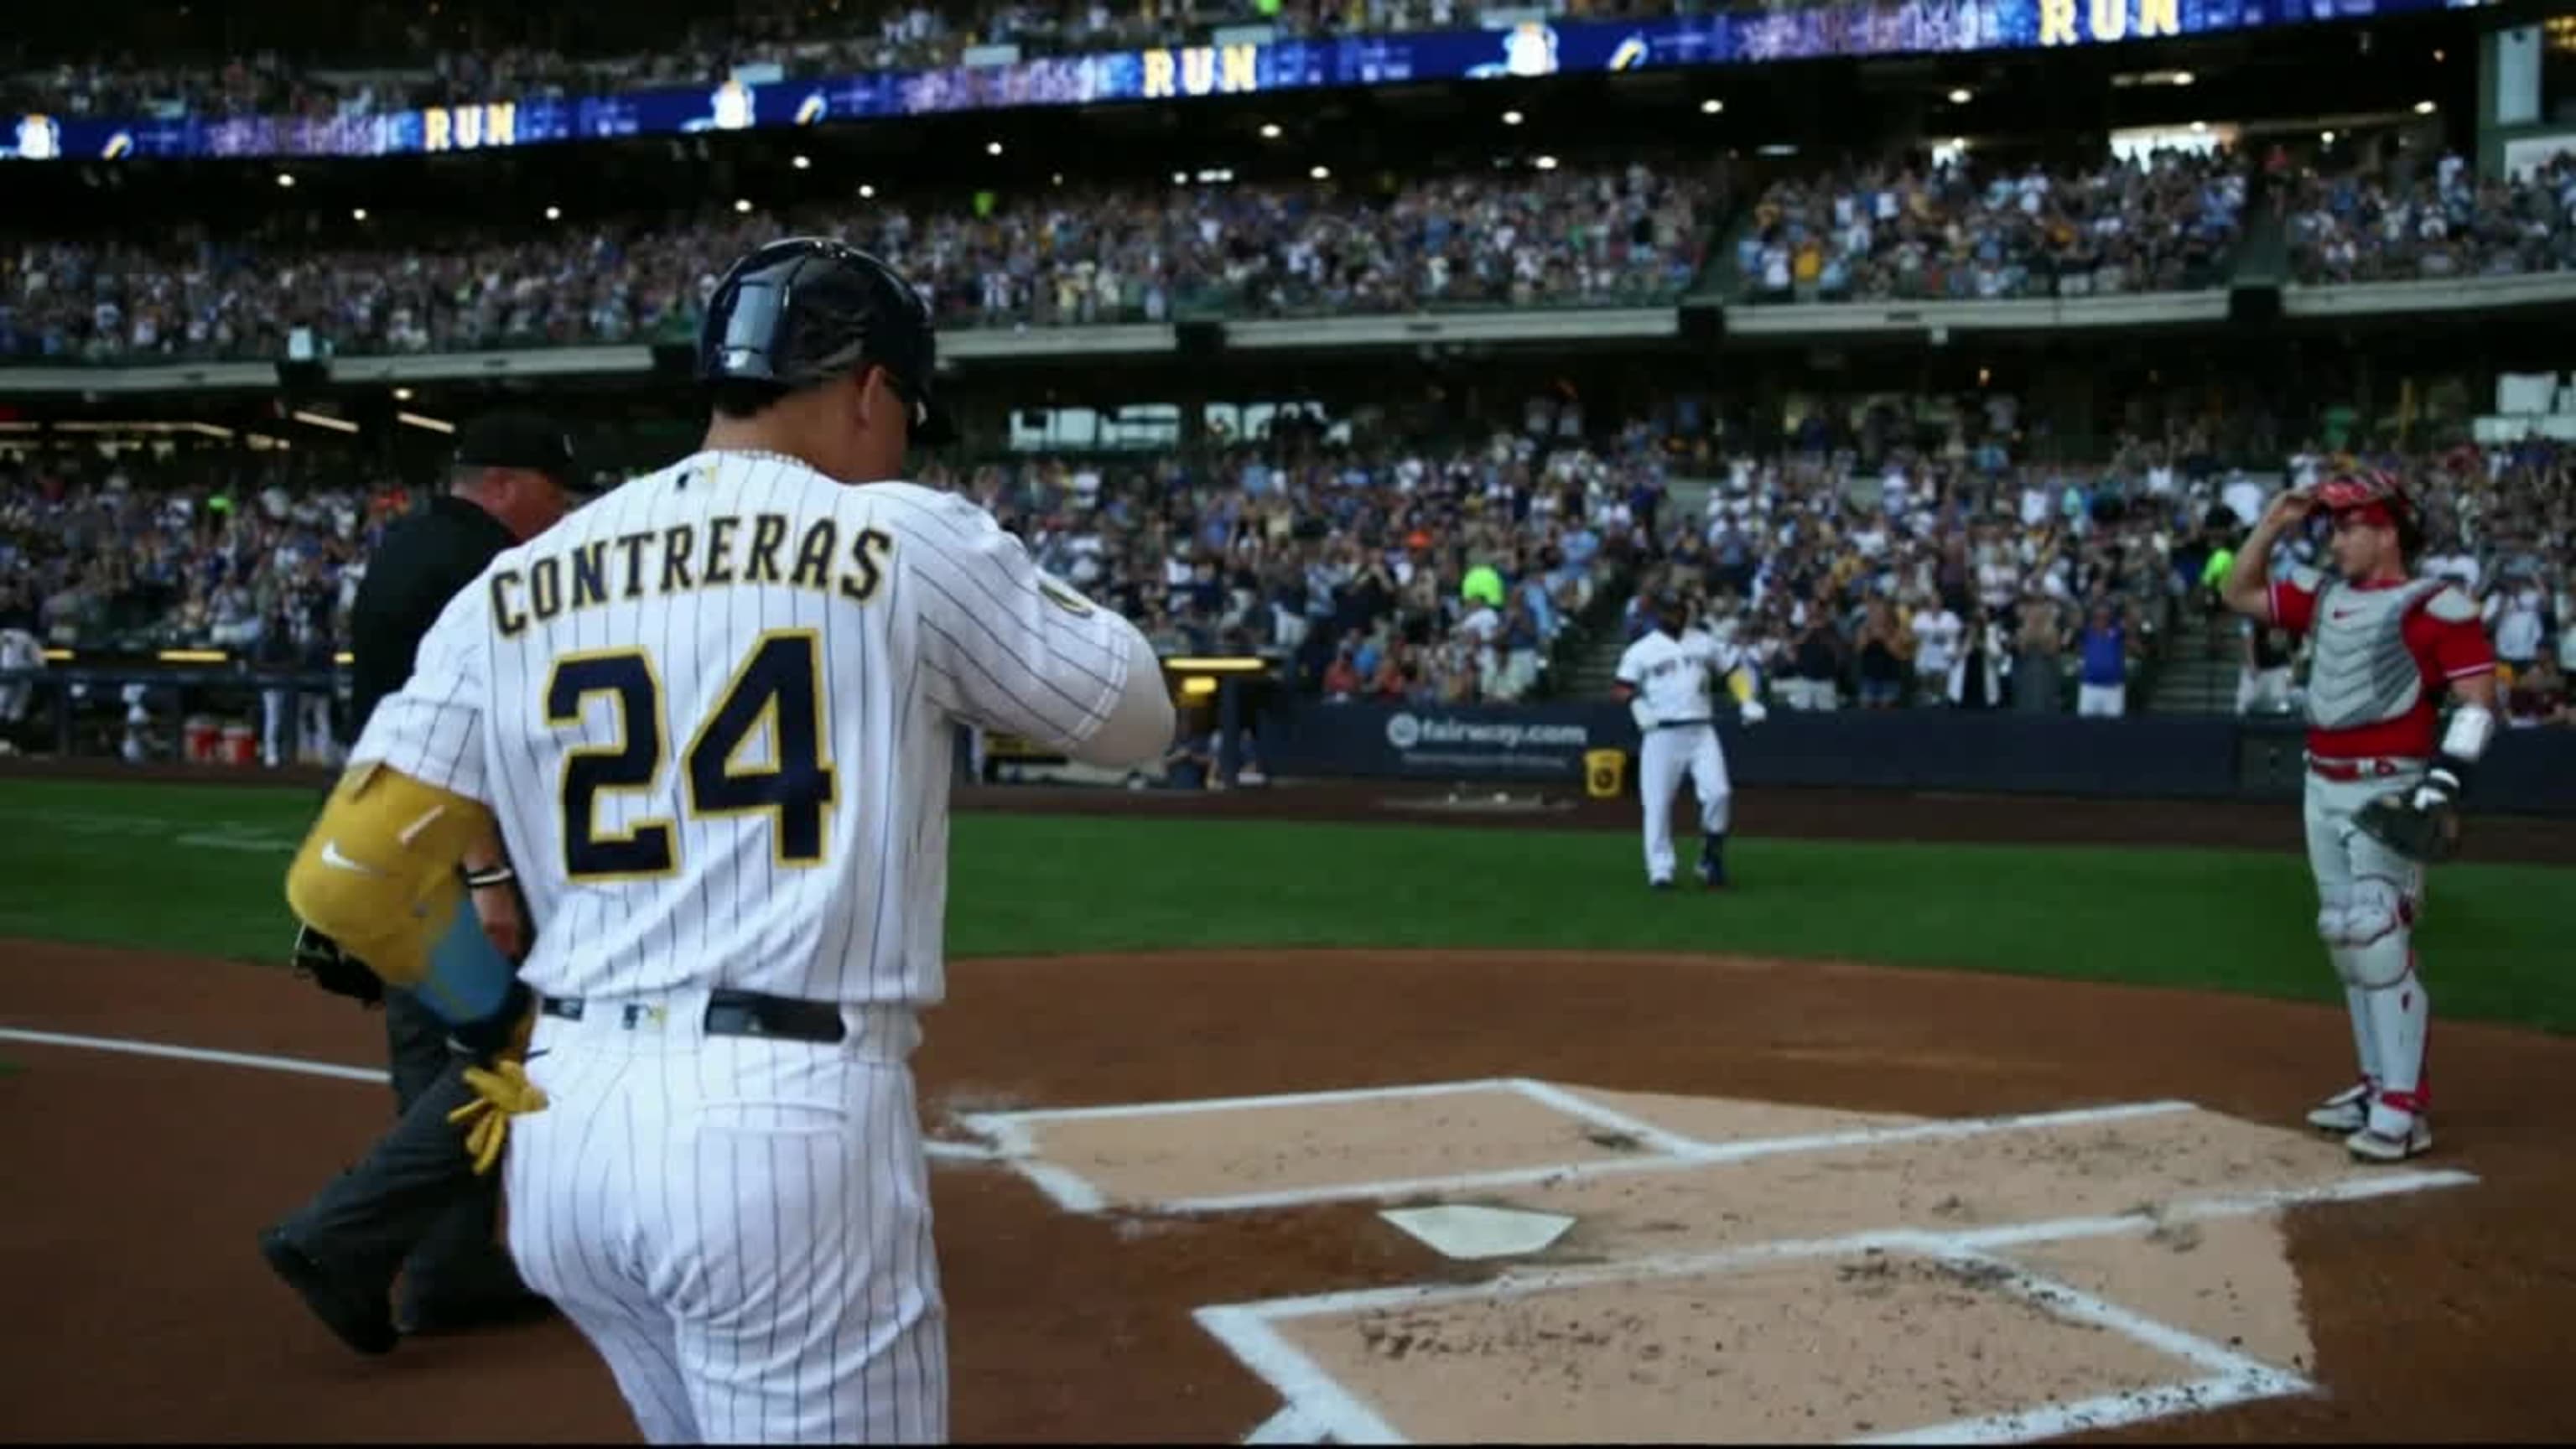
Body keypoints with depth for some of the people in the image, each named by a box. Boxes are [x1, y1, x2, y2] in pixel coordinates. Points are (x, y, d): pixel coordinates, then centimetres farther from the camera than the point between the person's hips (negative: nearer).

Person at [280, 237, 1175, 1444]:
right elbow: (1136, 719, 10)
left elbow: (344, 883, 6)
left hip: (558, 1129, 6)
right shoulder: (909, 541, -2)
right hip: (786, 1120, -5)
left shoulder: (514, 589, 9)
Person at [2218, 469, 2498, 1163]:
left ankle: (2404, 1109, -11)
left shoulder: (2433, 605, -11)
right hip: (2324, 789, 8)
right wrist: (2272, 524, 9)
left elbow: (2479, 701, -14)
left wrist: (2442, 786, -22)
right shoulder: (2325, 595, 11)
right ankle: (2378, 1085, 21)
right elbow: (2240, 594, 21)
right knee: (2344, 938, 11)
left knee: (2378, 940, -14)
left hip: (2389, 793, -8)